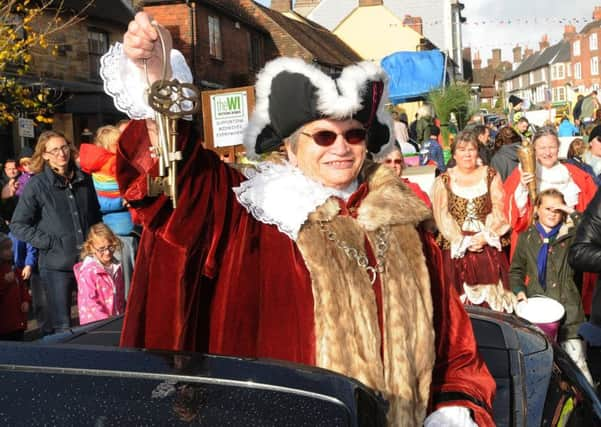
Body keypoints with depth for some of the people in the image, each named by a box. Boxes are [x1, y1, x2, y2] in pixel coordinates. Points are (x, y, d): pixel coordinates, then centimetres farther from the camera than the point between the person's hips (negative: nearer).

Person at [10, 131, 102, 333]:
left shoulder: (84, 179, 6)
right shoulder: (36, 185, -6)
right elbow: (18, 225, -5)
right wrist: (49, 242, -11)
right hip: (57, 264, -4)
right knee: (62, 326, 2)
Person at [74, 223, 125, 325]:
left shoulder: (116, 267, 9)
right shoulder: (88, 271, -14)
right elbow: (89, 302, -16)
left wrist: (121, 316, 11)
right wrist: (106, 321, -16)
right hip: (95, 324, -6)